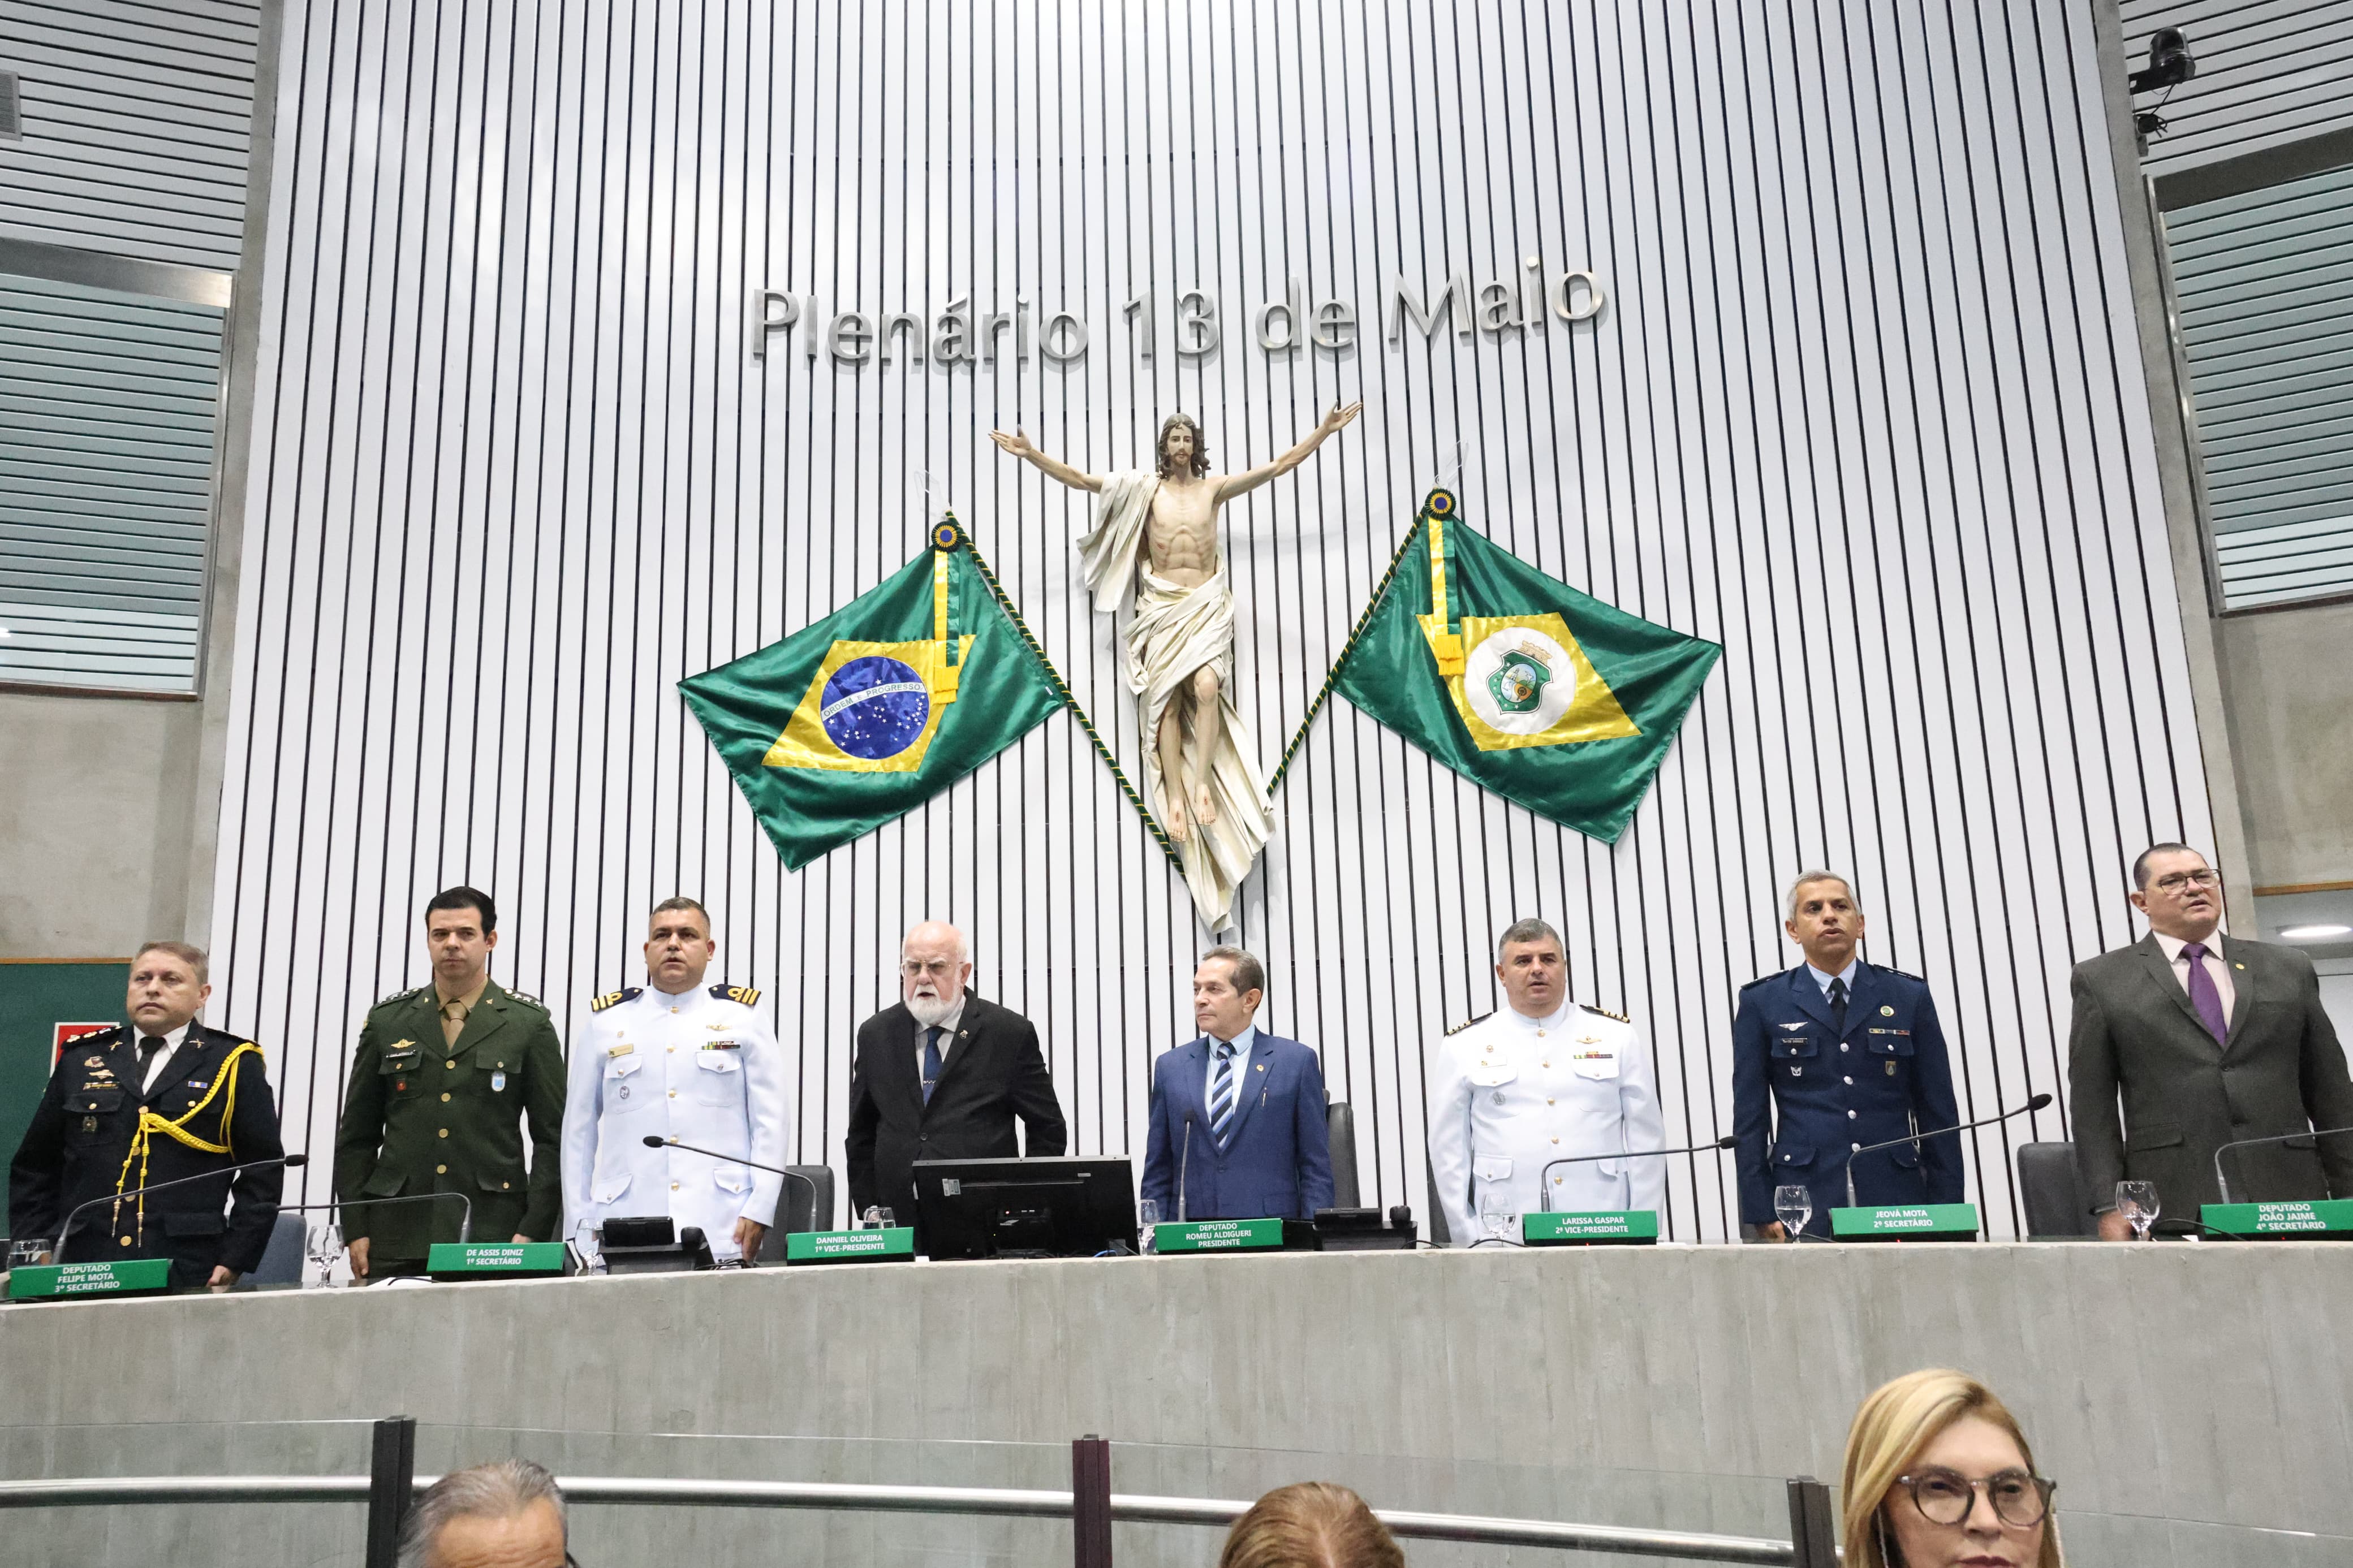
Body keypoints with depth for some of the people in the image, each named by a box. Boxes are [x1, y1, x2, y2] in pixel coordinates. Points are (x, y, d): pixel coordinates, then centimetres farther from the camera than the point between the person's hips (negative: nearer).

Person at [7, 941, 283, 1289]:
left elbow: (264, 1172, 2)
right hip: (81, 1277, 3)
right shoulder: (80, 1060, 15)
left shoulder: (234, 1065, 5)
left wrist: (234, 1261, -6)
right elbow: (35, 1167, 17)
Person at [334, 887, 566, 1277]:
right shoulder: (386, 1021, 11)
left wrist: (532, 1233, -6)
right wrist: (356, 1231, 4)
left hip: (493, 1234, -2)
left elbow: (552, 1138, 2)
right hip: (396, 1239, 2)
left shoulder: (530, 1024, 5)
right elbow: (356, 1137, 13)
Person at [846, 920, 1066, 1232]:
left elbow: (1049, 1132, 3)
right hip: (898, 1222, 3)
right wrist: (868, 1212, 7)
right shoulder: (875, 1035, 9)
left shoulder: (1010, 1033, -1)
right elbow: (861, 1136, 15)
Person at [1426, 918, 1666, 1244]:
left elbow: (1646, 1140, 8)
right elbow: (1449, 1152, 5)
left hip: (1605, 1233, 1)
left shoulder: (1618, 1036, 10)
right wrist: (1470, 1240, -1)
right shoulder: (1462, 1047, 6)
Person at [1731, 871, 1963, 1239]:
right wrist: (1760, 1215, -3)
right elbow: (1749, 1118, 4)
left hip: (1896, 1196, 2)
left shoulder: (1910, 996, 11)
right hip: (1805, 1203, -1)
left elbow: (1939, 1112, 10)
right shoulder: (1762, 1002, 7)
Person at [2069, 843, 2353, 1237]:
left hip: (2289, 1194, 3)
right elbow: (2092, 1109, 3)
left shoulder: (2289, 969, 16)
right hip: (2174, 1206, -3)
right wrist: (2110, 1206, -5)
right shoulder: (2101, 981, 7)